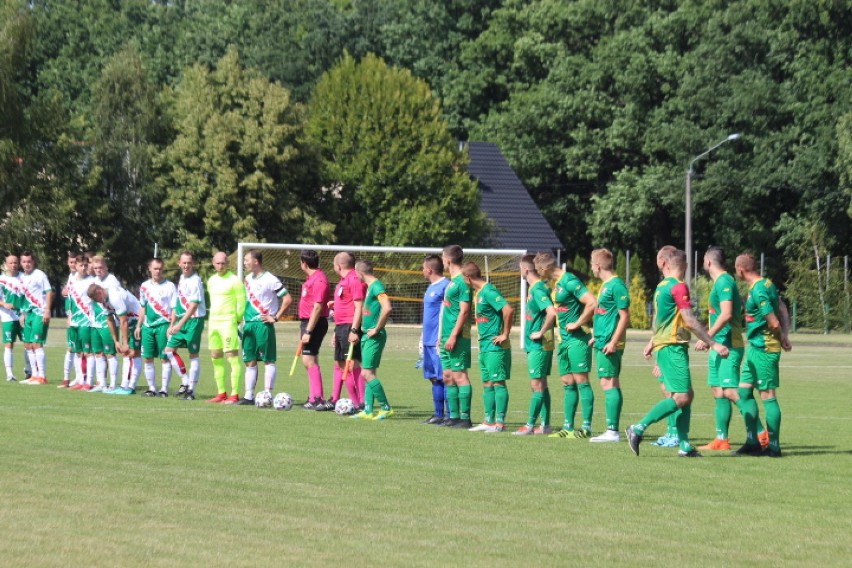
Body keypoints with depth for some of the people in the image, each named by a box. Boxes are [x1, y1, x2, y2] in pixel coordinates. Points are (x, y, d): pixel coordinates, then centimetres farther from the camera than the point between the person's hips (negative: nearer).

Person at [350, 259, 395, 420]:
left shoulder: (376, 286, -16)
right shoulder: (370, 286, 14)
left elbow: (387, 308, -29)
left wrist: (377, 329, -20)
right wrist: (355, 331, 24)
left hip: (374, 337, -10)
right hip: (367, 336, 10)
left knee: (367, 373, -10)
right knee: (368, 373, 10)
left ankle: (386, 408, -5)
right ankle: (368, 411, 12)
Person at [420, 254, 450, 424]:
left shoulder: (445, 286, -11)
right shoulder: (431, 288, 19)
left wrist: (442, 339, -19)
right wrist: (422, 339, 24)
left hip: (439, 341, -9)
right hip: (429, 341, 9)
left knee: (444, 377, -8)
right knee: (434, 378, 9)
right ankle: (438, 414, 12)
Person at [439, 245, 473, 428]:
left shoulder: (462, 281, -12)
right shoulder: (452, 281, 17)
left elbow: (464, 310, -18)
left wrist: (453, 335, -20)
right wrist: (443, 336, 21)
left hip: (457, 337, -10)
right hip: (448, 337, 10)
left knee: (459, 375, -9)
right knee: (449, 377, 10)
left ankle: (465, 418, -8)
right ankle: (454, 416, 14)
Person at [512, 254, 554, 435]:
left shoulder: (538, 289, -17)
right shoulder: (535, 287, 13)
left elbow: (552, 312, -29)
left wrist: (541, 332, -20)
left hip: (539, 345, -10)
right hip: (536, 345, 10)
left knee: (537, 385, -6)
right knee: (541, 385, 12)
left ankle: (530, 425, -4)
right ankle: (545, 425, 15)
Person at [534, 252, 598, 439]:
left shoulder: (570, 281, -15)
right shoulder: (556, 284, 15)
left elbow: (592, 303, -23)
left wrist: (577, 324, -17)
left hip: (578, 339, -10)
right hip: (564, 339, 10)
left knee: (581, 380, -9)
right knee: (567, 383, 10)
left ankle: (587, 427, -10)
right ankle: (568, 427, 13)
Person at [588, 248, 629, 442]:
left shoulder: (616, 286, -13)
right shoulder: (606, 285, 16)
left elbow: (624, 317, -17)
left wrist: (613, 342, -21)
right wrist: (595, 336, 25)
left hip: (609, 346, -10)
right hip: (602, 344, 10)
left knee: (609, 384, -10)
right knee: (609, 385, 9)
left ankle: (612, 431, -10)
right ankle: (612, 431, 11)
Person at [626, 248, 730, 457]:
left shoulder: (661, 287, 14)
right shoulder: (679, 286, -11)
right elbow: (690, 321, -17)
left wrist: (652, 342, 42)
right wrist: (713, 344, -15)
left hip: (664, 347, 9)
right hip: (673, 347, -9)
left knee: (686, 395, 8)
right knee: (681, 397, -13)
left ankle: (685, 445, 3)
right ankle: (638, 428, -14)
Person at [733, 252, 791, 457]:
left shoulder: (758, 291, -19)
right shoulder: (767, 284, 10)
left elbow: (774, 323, -19)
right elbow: (783, 311, 15)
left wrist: (781, 340, -1)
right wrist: (784, 337, 7)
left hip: (763, 349, -10)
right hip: (756, 348, 10)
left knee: (768, 395, -4)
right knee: (744, 390, 11)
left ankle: (774, 446, 1)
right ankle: (752, 442, 14)